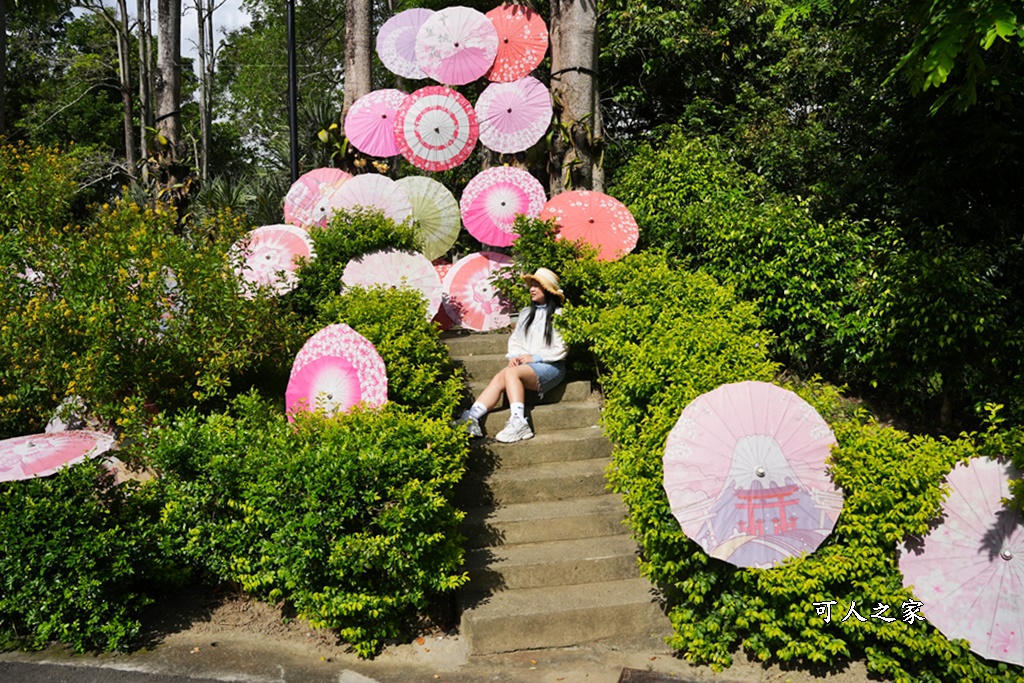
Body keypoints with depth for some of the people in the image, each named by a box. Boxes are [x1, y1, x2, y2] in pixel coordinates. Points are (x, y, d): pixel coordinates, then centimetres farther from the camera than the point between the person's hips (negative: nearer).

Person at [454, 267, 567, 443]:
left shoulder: (559, 315, 1)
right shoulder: (526, 313, 21)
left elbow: (561, 350, -5)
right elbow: (514, 340, 16)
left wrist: (535, 357, -12)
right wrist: (514, 356, -4)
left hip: (549, 366, -5)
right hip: (523, 363, 5)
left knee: (511, 372, -33)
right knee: (499, 378, -26)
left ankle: (518, 423, -41)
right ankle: (471, 418, -41)